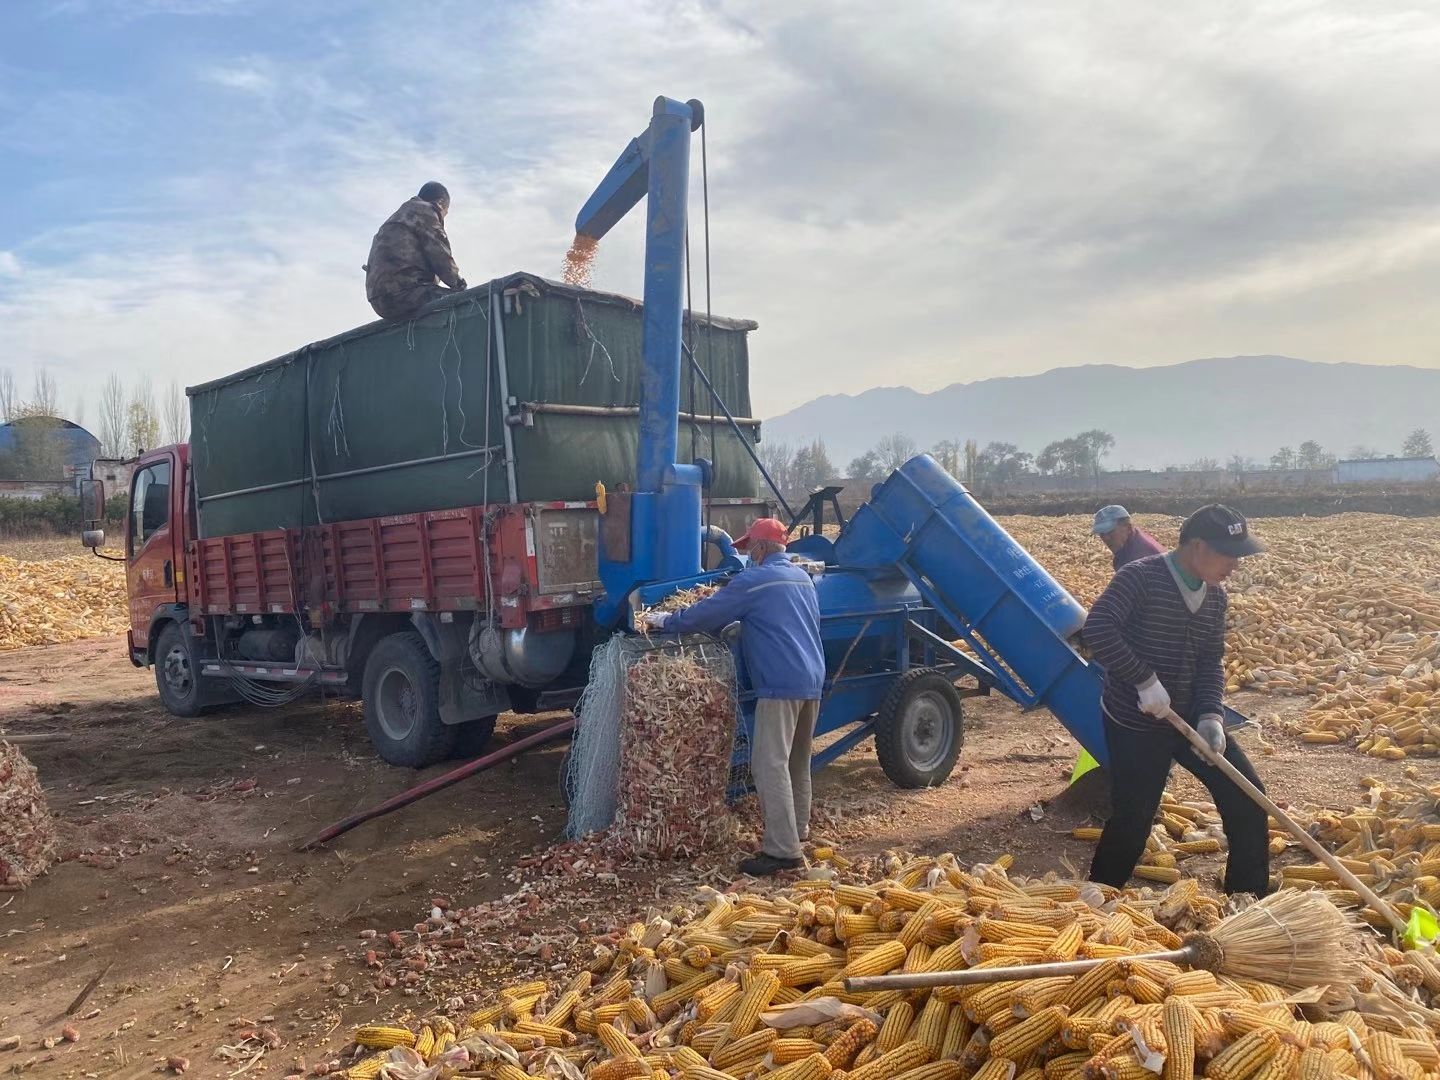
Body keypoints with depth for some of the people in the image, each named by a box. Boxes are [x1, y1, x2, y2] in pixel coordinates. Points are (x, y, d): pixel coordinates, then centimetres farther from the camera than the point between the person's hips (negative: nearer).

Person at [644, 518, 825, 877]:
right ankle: (798, 829, 30)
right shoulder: (802, 577, 18)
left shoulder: (753, 580, -8)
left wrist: (664, 621, 11)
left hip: (780, 683, -9)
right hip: (812, 680, 9)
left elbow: (706, 614, -4)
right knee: (798, 761, 19)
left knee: (770, 765, -9)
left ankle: (783, 849, -11)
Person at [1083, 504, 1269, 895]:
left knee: (1246, 797, 6)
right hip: (1135, 723, -7)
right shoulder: (1140, 577, -19)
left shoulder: (1216, 595, 3)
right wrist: (1145, 679, -30)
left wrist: (1211, 715, -12)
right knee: (1132, 821, -3)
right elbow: (1098, 630, -30)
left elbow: (1211, 661, 3)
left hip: (1190, 716, 7)